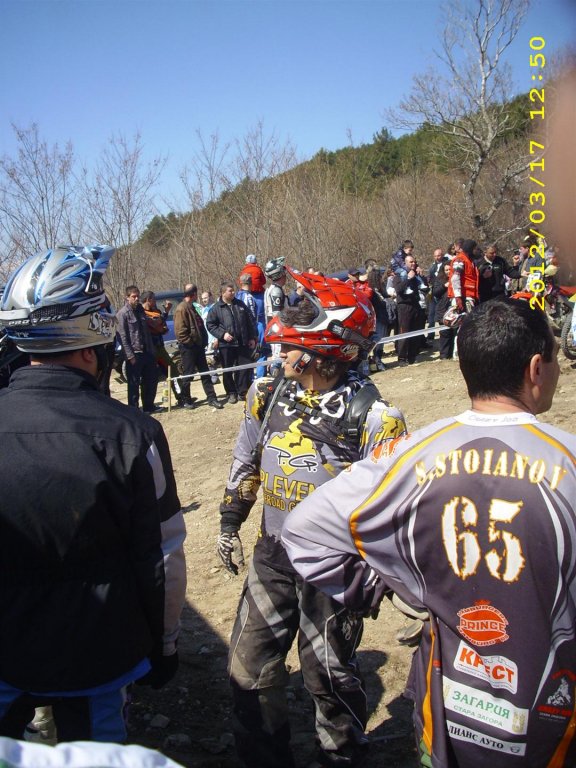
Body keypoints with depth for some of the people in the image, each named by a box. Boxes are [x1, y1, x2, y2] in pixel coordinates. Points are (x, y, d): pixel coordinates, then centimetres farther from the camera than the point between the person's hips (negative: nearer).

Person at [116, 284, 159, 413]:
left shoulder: (140, 309, 13)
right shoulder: (122, 313, -8)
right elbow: (122, 336, -13)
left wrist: (151, 350, 12)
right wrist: (130, 355, -18)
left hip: (146, 352, 7)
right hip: (134, 354, -7)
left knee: (151, 380, 12)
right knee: (134, 383, 0)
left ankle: (149, 406, 25)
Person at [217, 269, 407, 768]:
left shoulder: (370, 416, -18)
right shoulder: (268, 395, -2)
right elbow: (245, 465, 13)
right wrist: (230, 523, 16)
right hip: (272, 554, 6)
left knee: (328, 674, 11)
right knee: (249, 669, 14)